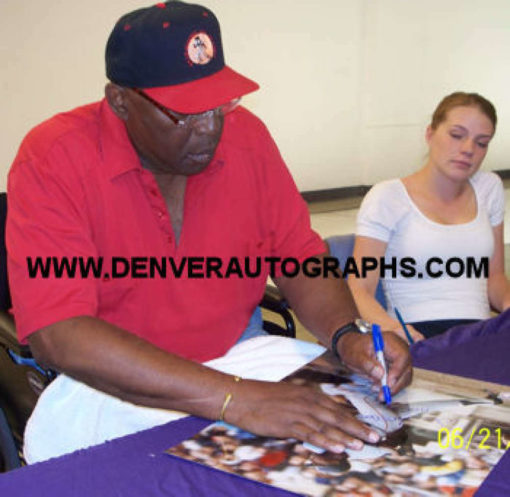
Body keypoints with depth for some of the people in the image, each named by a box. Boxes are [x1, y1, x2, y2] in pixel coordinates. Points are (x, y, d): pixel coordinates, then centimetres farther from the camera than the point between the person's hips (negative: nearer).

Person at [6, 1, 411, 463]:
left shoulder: (244, 134, -4)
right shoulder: (53, 156, -18)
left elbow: (299, 256, 4)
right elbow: (57, 333, -27)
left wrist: (347, 335, -19)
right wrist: (233, 398, -36)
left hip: (237, 356, 3)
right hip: (112, 382, -2)